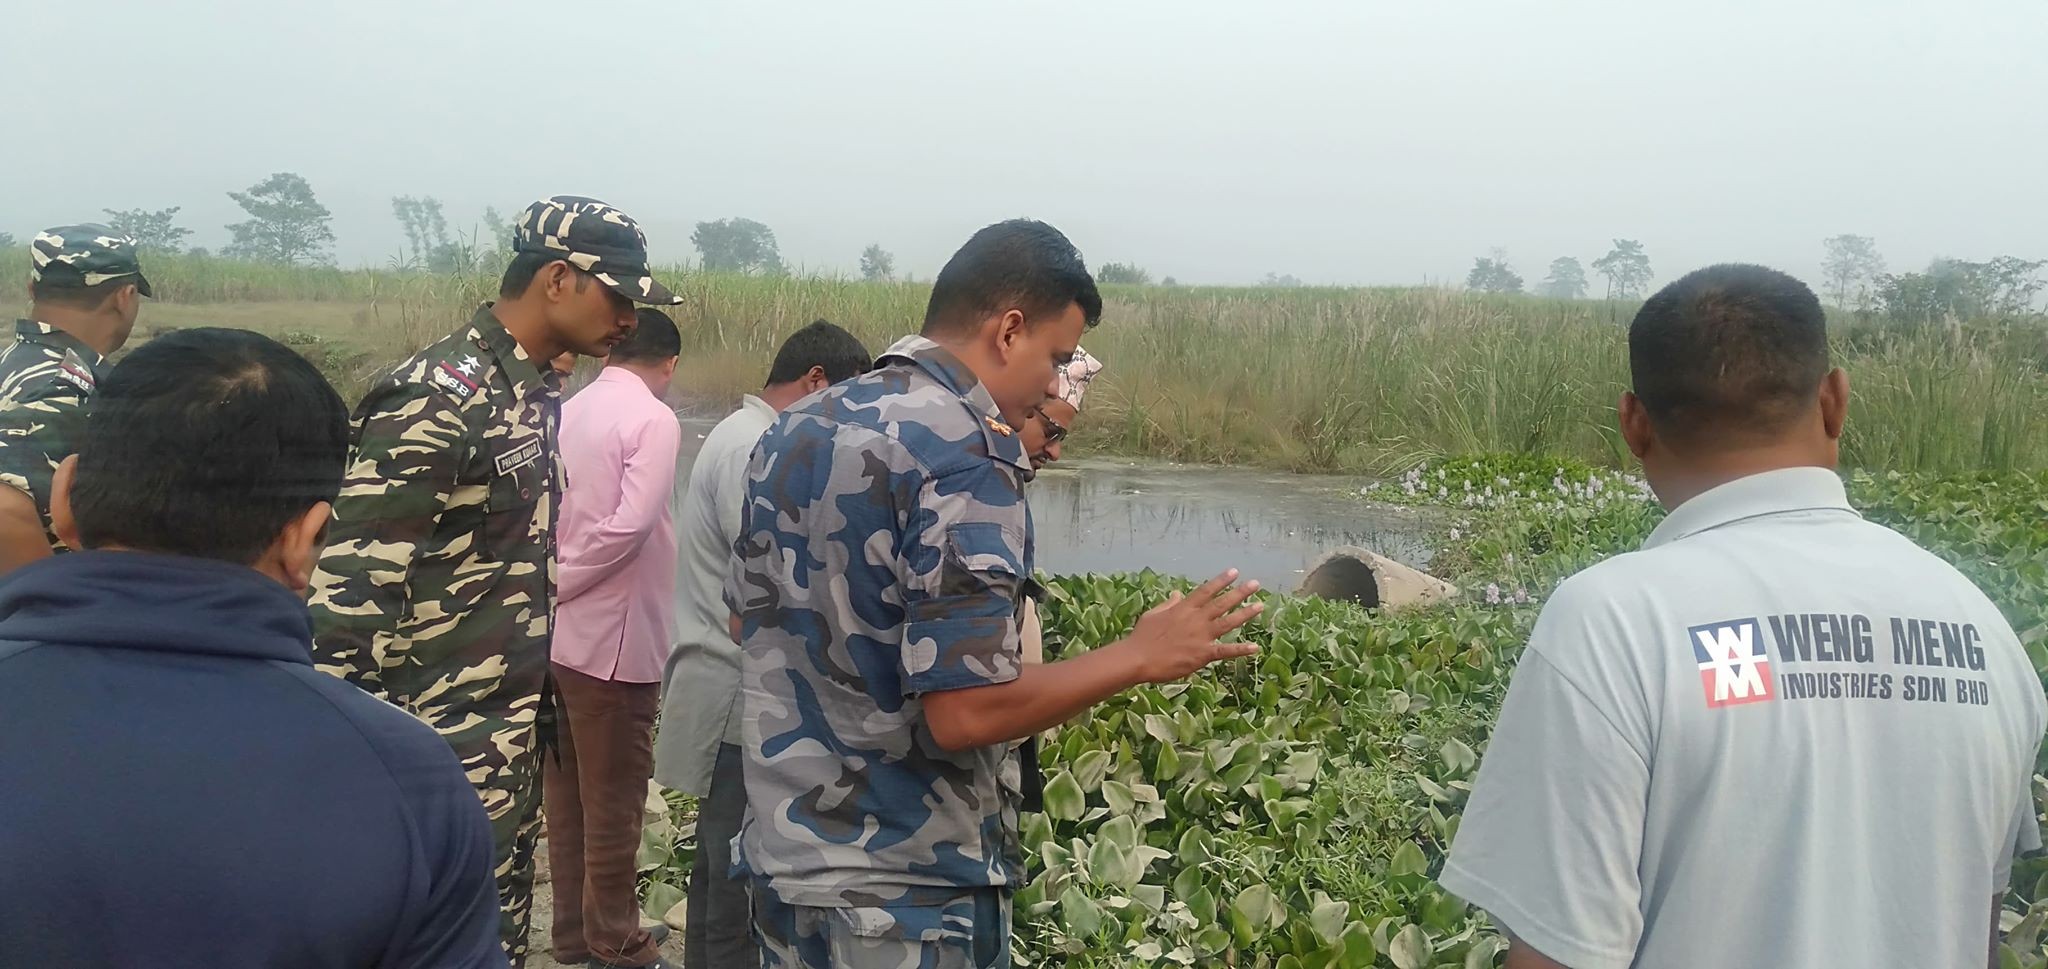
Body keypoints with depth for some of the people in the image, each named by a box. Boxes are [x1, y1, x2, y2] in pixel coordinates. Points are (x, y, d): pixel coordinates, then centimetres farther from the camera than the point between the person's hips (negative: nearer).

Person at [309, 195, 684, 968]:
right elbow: (352, 588, -21)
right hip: (447, 744, -9)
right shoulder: (435, 400, -19)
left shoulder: (535, 391, 9)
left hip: (513, 730, 9)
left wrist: (536, 704, 17)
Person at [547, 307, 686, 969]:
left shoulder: (568, 413, 9)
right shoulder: (654, 419, -12)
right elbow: (630, 524, -22)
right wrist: (557, 586, -12)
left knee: (566, 793, 17)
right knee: (614, 801, 6)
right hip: (613, 638, -7)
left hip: (556, 635, 7)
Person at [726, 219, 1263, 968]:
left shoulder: (798, 427, 5)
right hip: (903, 890, -7)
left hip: (781, 854, 8)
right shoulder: (966, 455, -21)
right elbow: (965, 711, -25)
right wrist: (1140, 656, -14)